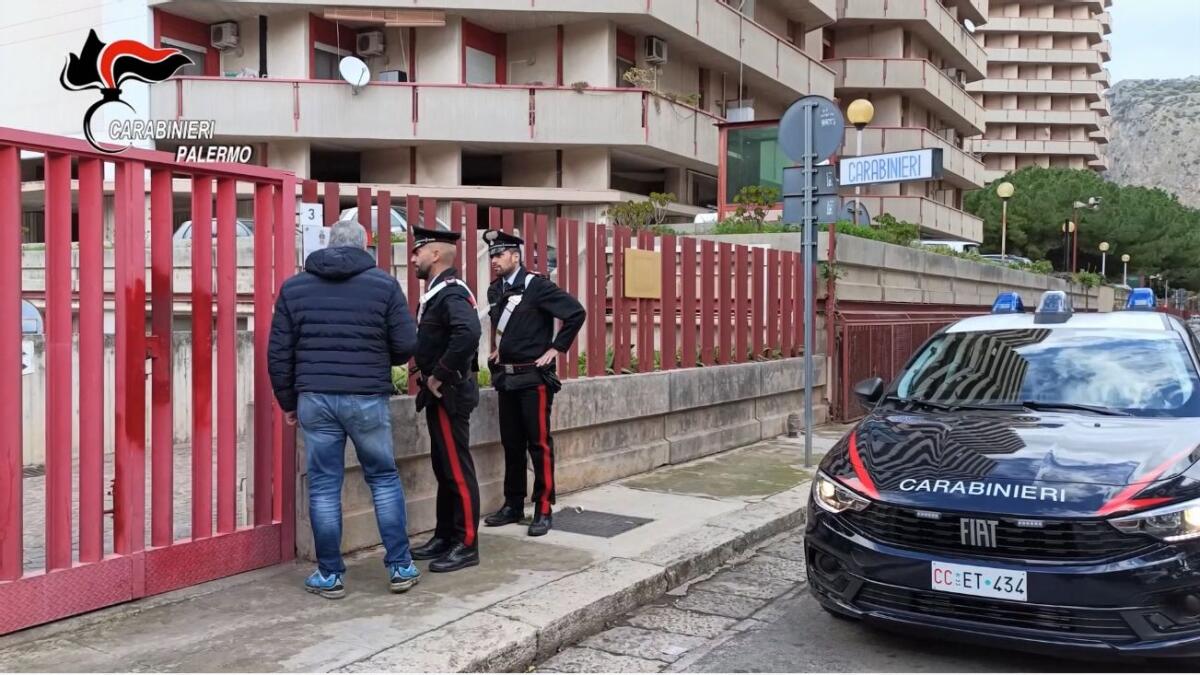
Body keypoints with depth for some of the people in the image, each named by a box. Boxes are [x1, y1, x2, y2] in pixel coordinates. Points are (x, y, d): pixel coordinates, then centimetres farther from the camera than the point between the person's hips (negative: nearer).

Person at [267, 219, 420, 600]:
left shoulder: (293, 287, 7)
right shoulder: (384, 284, 0)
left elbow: (279, 353, 6)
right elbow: (407, 345, -2)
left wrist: (288, 401, 16)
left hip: (314, 399, 1)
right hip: (367, 399, -1)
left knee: (323, 487, 8)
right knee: (384, 479, 12)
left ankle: (329, 575, 15)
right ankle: (400, 567, 15)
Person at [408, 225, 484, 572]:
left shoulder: (452, 292, -17)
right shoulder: (436, 292, 14)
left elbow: (468, 334, -34)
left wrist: (439, 376, -25)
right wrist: (424, 372, 10)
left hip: (449, 393, -10)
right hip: (439, 393, 10)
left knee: (458, 470, -3)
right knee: (444, 468, 16)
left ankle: (466, 545, 5)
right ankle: (445, 537, 26)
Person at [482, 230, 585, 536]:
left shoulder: (537, 286, -11)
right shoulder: (494, 291, 10)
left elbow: (576, 312, -14)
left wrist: (556, 348, -11)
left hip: (534, 377, -7)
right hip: (506, 378, 7)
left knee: (539, 443, -2)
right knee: (511, 444, 12)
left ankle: (543, 510, 4)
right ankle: (513, 505, 22)